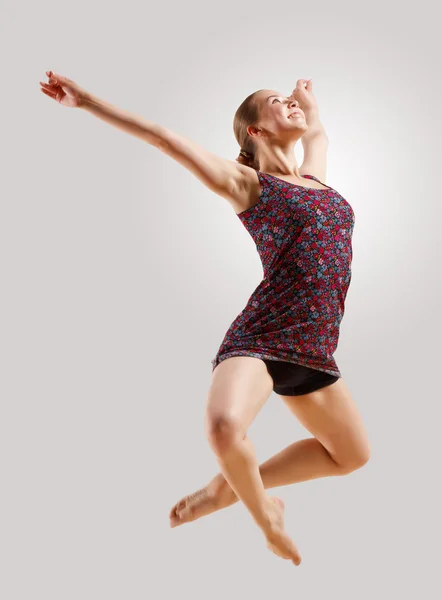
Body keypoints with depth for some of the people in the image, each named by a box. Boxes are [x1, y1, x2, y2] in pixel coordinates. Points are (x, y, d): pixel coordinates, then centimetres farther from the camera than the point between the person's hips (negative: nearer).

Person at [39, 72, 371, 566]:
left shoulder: (312, 175, 19)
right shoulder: (246, 182, 2)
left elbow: (317, 131, 42)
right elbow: (164, 138, -1)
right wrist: (85, 100, -1)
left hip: (313, 352, 7)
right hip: (260, 338, -7)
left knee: (351, 455, 19)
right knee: (224, 426, -35)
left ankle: (229, 488, 27)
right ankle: (264, 513, 0)